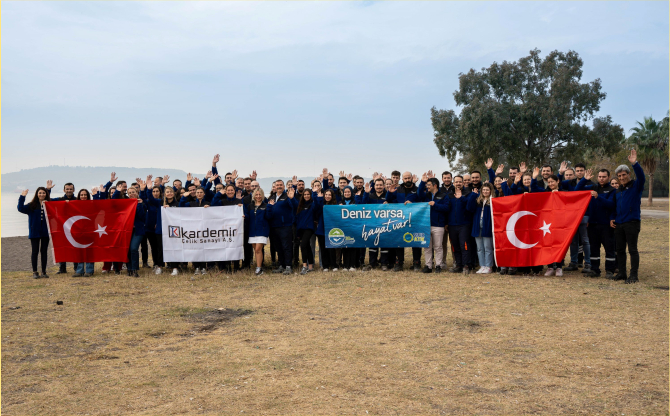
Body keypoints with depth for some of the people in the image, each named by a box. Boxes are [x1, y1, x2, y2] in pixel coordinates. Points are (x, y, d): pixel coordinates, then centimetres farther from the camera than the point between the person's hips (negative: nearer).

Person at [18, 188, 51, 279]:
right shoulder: (32, 206, 3)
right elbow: (21, 208, -7)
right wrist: (22, 197, -12)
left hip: (45, 231, 1)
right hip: (34, 232, -1)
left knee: (44, 251, 6)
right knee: (35, 251, 3)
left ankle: (44, 272, 13)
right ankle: (35, 272, 8)